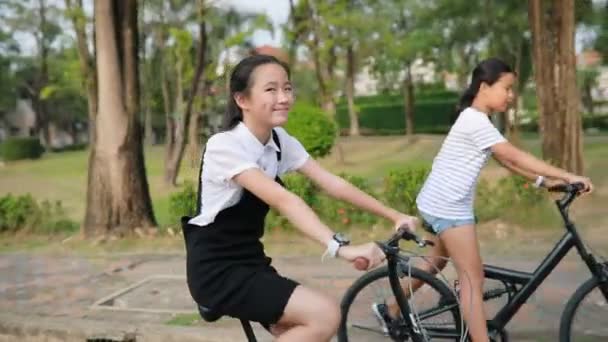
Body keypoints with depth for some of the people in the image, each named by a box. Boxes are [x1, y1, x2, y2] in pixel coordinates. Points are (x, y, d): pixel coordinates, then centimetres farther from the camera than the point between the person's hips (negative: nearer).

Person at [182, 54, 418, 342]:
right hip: (216, 270, -8)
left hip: (250, 261, 8)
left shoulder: (281, 141, 2)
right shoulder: (224, 145, -22)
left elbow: (332, 184, -3)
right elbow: (281, 199, -36)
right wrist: (340, 247, -46)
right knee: (325, 315, -18)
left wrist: (395, 216, -9)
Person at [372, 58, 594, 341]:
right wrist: (567, 176, -18)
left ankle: (390, 309, 37)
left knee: (438, 262, 25)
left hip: (442, 204, 11)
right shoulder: (476, 120, -18)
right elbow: (516, 157, -21)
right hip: (448, 207, -11)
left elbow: (505, 161, 13)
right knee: (473, 278, -7)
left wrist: (543, 180, 5)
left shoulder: (477, 120, 14)